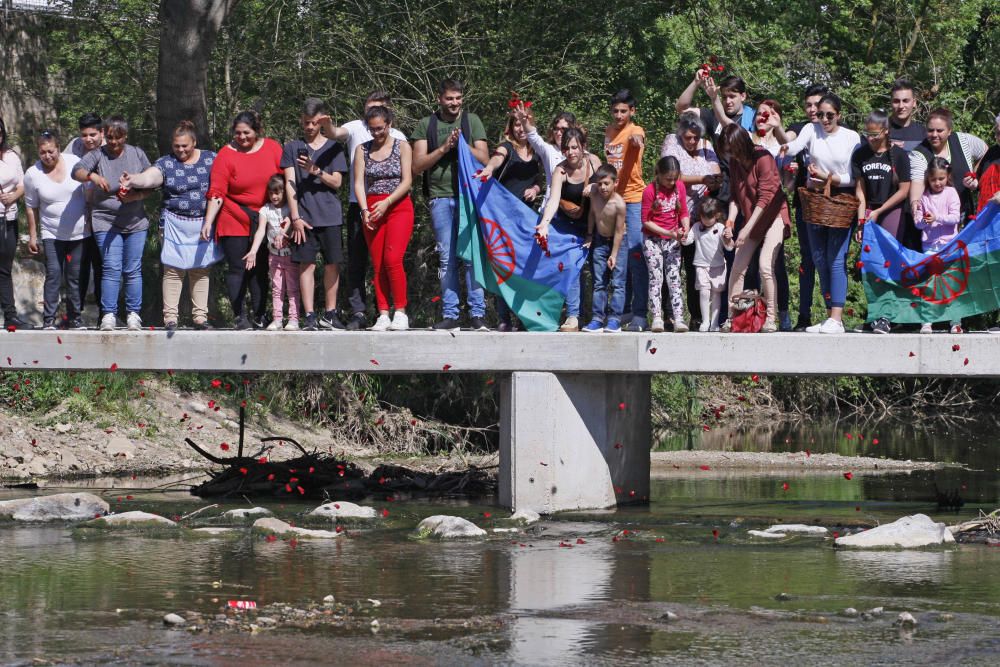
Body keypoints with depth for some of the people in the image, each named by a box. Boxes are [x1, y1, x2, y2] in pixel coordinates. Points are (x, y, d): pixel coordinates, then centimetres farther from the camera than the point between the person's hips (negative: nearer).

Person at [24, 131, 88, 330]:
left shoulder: (75, 162, -5)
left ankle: (75, 317, 15)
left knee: (75, 276, 7)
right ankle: (49, 319, -13)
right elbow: (31, 207, 3)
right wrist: (32, 236, 4)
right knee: (53, 274, -13)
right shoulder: (33, 174, -6)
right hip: (52, 234, -1)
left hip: (79, 231, 1)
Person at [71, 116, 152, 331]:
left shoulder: (137, 154, 5)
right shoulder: (97, 155, -3)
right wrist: (92, 176, -41)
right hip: (106, 222, -2)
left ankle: (133, 314, 8)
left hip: (135, 222, 2)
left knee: (133, 270, 2)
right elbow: (77, 171, -19)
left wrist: (135, 196, -14)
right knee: (111, 269, -10)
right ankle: (108, 315, -7)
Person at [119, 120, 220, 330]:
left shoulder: (210, 159, 6)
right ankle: (170, 317, -1)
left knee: (202, 271, 6)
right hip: (176, 224, -2)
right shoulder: (166, 163, -2)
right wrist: (132, 181, -42)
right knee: (173, 271, -4)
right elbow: (148, 177, -20)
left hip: (204, 225, 2)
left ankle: (200, 316, 13)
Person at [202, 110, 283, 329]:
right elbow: (217, 193, -9)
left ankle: (259, 316, 11)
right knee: (237, 268, -4)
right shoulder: (226, 154, -6)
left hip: (264, 222, 2)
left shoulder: (272, 148, 2)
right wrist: (208, 221, -17)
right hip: (234, 222, -2)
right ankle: (239, 317, 1)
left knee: (260, 268, 5)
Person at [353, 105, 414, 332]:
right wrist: (365, 210, -12)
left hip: (398, 208, -3)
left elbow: (407, 181, -4)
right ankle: (383, 315, -2)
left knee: (392, 259, -17)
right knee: (378, 264, -2)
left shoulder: (402, 147, 4)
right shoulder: (362, 150, 11)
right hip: (371, 210, 3)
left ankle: (400, 313, -12)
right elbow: (359, 182, 3)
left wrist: (386, 203, -17)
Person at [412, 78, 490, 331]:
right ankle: (450, 314, 3)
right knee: (446, 258, 1)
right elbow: (417, 166, 4)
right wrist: (443, 148, -7)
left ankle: (477, 314, -6)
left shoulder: (472, 121, 11)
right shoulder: (426, 125, 11)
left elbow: (484, 159, 6)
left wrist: (463, 145, -10)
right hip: (441, 197, 1)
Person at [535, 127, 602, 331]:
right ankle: (573, 316, -14)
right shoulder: (560, 171, -20)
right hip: (568, 222, -3)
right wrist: (544, 223, -50)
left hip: (590, 222, 3)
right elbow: (553, 199, -33)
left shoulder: (593, 161, -10)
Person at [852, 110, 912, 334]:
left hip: (892, 211, -3)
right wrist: (862, 221, -4)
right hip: (869, 211, 3)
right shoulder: (860, 155, 6)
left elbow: (904, 190, -4)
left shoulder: (898, 155, -4)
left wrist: (878, 212, -5)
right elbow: (860, 190, 5)